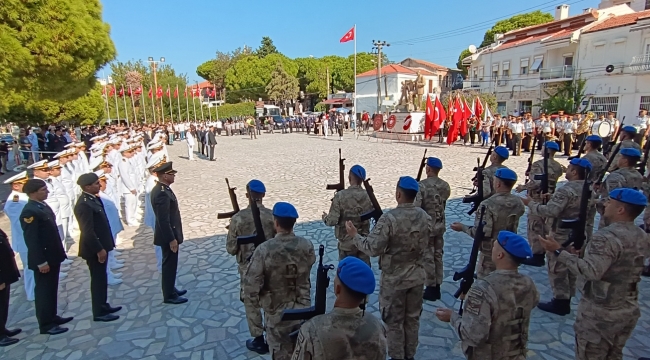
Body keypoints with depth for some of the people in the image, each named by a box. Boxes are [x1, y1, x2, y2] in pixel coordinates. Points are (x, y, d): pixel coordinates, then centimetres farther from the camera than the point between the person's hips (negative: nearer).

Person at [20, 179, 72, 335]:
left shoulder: (43, 206, 9)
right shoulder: (29, 212, -20)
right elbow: (31, 240, -22)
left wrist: (60, 252, 16)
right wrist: (41, 262, -21)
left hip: (52, 256, 9)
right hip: (43, 260, -9)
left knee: (52, 289, 18)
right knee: (43, 291, 3)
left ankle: (52, 317, 31)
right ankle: (46, 325, 13)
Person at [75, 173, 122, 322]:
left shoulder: (93, 198, 7)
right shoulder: (84, 204, -23)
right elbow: (88, 231, -25)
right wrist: (99, 249, -21)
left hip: (100, 245, 9)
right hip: (94, 248, -9)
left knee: (101, 277, 19)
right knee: (98, 279, 2)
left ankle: (103, 305, 32)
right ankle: (99, 312, 14)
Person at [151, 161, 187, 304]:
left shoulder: (160, 188, 7)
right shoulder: (162, 193, -26)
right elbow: (163, 220, -26)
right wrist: (172, 239, -22)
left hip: (169, 234, 10)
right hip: (168, 235, -10)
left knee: (170, 264, 21)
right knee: (169, 264, 3)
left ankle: (170, 289, 35)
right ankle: (169, 295, 16)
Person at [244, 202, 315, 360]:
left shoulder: (264, 250, -26)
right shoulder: (307, 245, -14)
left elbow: (251, 286, -22)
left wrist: (258, 302, -3)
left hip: (277, 313, -3)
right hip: (303, 309, 3)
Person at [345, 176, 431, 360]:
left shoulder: (389, 218, -25)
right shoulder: (425, 217, -5)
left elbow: (373, 248, -24)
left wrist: (355, 236, -11)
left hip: (394, 279, -6)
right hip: (417, 276, 6)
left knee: (394, 321, 12)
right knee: (413, 318, 21)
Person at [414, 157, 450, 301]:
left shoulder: (421, 185, -19)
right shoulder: (446, 186, 1)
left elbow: (415, 207, -24)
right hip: (440, 226, 6)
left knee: (428, 258, 4)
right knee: (438, 256, 15)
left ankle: (430, 289, 13)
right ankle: (437, 288, 24)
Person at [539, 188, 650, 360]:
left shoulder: (607, 236, -24)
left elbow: (591, 272, -33)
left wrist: (559, 252, -30)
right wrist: (581, 257, 12)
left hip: (600, 314, -8)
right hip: (629, 311, 8)